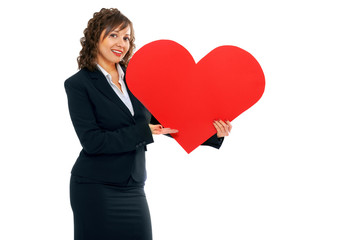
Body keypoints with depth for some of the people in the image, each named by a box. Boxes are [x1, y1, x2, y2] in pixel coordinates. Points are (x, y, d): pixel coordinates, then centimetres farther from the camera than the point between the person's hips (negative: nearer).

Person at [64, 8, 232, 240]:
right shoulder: (78, 84, -6)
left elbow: (164, 123, 7)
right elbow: (92, 141, -15)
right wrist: (144, 132, -20)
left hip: (133, 190, 5)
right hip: (96, 189, -5)